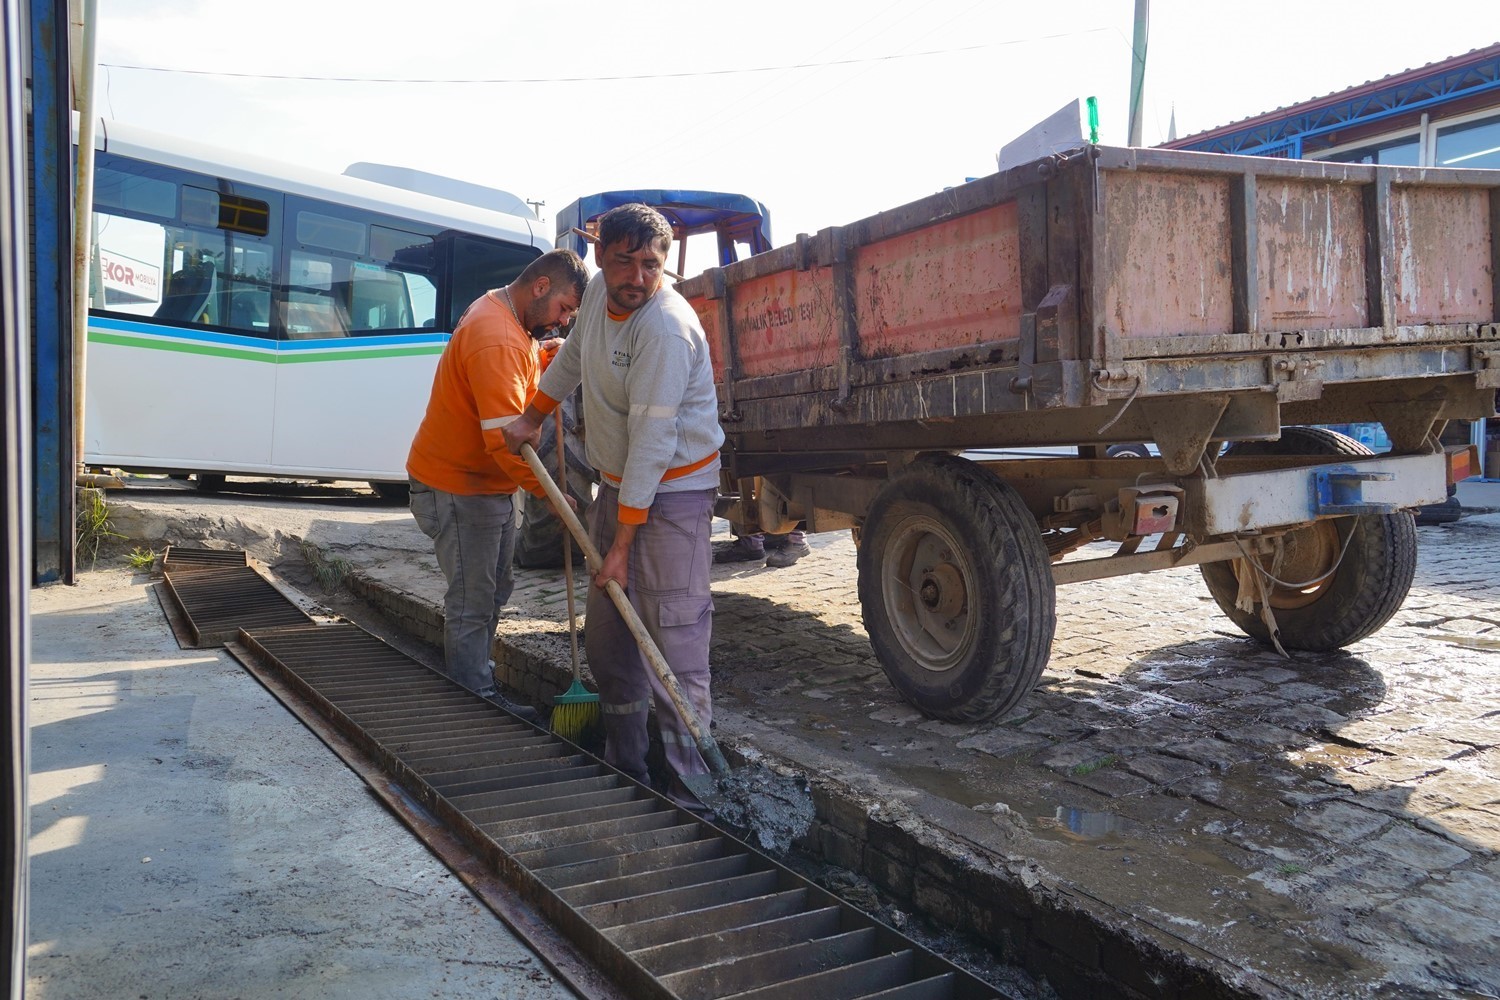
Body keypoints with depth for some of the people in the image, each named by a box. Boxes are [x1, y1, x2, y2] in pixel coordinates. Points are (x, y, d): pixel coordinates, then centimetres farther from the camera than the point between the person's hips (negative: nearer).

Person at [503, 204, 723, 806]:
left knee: (673, 640, -12)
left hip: (672, 491, -9)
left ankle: (690, 786, -4)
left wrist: (622, 543, -24)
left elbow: (653, 442, -25)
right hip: (616, 484, 9)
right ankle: (624, 767, 26)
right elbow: (572, 356, 24)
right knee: (606, 635, 13)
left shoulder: (666, 328, -23)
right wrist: (532, 418, 29)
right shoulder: (600, 292, 3)